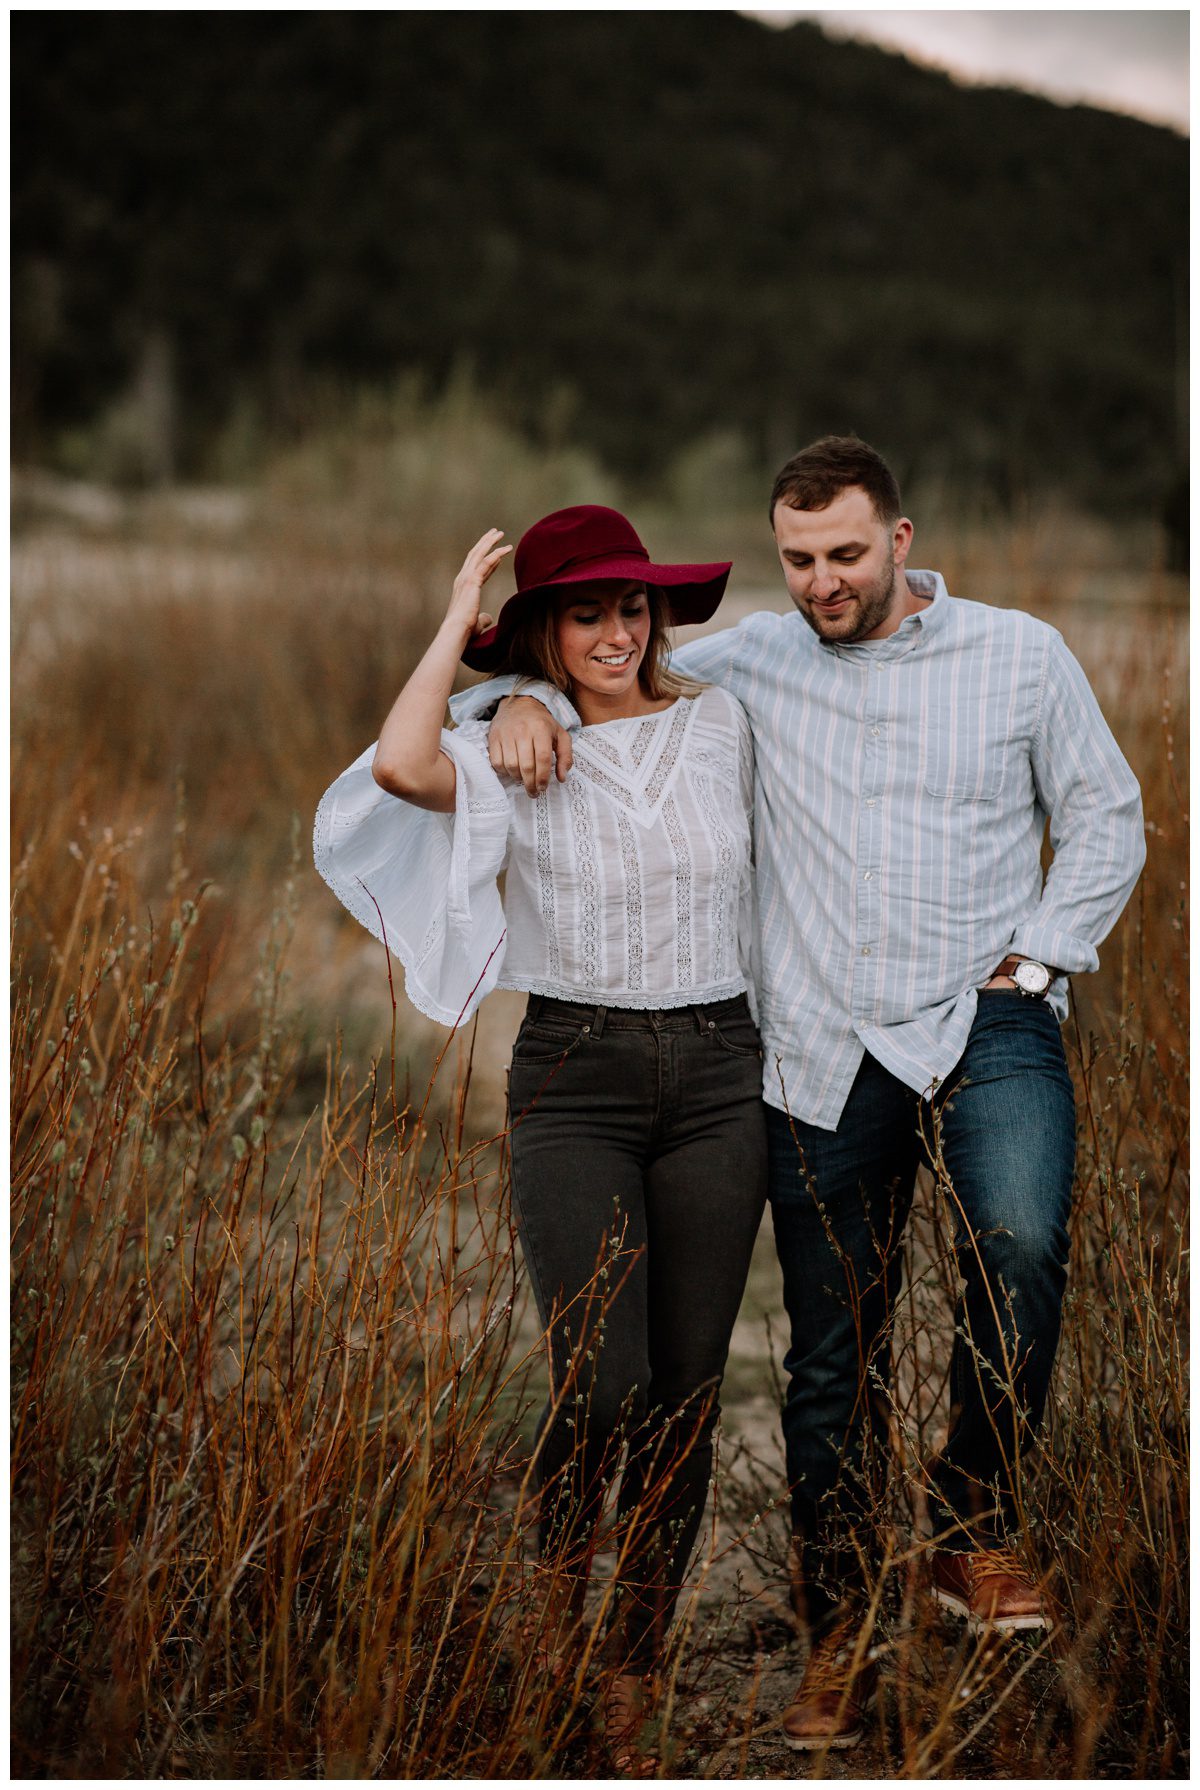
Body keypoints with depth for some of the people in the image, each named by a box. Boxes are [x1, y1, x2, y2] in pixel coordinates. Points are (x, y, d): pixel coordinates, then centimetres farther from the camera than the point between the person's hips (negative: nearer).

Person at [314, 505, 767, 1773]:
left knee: (687, 1393, 3)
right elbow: (400, 767, -23)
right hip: (573, 1081, -2)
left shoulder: (723, 730, 7)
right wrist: (459, 621, -11)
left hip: (716, 1075, 3)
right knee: (602, 1381, -14)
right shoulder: (510, 755, -2)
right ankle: (558, 1574, 19)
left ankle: (633, 1689, 17)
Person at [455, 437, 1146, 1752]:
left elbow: (1106, 818, 11)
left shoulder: (1020, 656, 5)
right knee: (831, 1359, 5)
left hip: (987, 1022, -1)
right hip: (828, 1051, 2)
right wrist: (527, 698, -6)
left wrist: (1034, 957, -1)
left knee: (1020, 1247, -30)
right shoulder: (750, 666, 8)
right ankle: (838, 1646, 19)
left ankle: (975, 1525, -7)